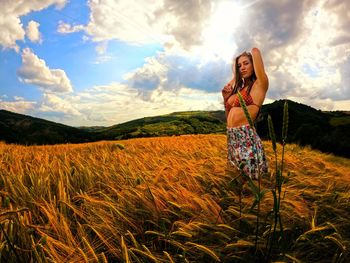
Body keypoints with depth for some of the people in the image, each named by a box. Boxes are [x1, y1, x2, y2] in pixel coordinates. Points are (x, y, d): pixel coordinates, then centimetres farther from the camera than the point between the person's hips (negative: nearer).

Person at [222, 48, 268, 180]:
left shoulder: (260, 85, -2)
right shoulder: (238, 88, 19)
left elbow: (255, 51, -7)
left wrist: (254, 52, 14)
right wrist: (225, 98, 16)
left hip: (246, 137, -7)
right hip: (231, 137, 8)